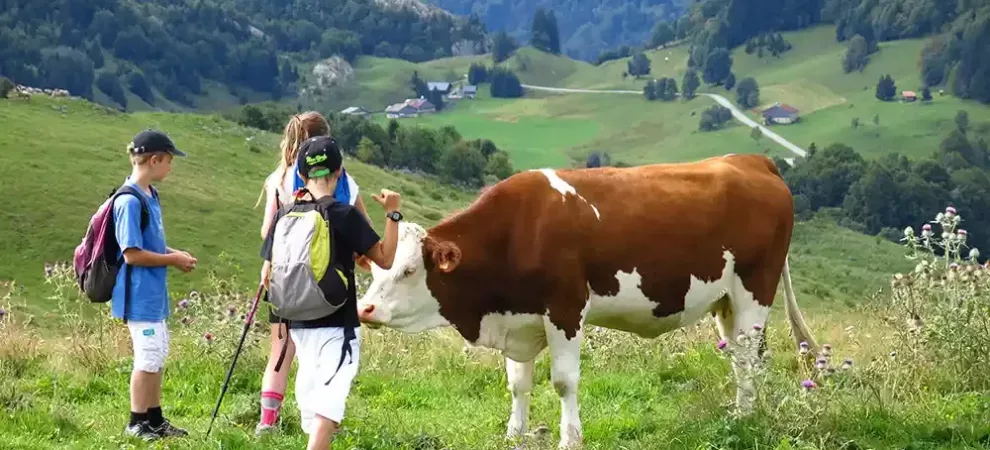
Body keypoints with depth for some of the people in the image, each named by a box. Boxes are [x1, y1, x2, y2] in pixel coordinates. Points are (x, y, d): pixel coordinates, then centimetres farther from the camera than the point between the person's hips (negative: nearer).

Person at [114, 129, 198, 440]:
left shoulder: (150, 196, 9)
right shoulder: (130, 201, -20)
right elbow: (132, 254, -22)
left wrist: (174, 254, 4)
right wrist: (172, 260, -13)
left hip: (154, 292, 10)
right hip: (140, 294, -10)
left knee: (157, 355, 15)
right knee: (149, 357, -3)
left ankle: (155, 419, 24)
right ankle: (137, 423, 8)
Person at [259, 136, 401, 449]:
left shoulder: (284, 216, 2)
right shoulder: (345, 215, -12)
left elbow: (268, 276, 5)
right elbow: (385, 258, -8)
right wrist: (393, 214, 0)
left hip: (299, 325, 5)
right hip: (338, 325, -5)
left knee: (310, 398, 20)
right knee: (328, 400, -10)